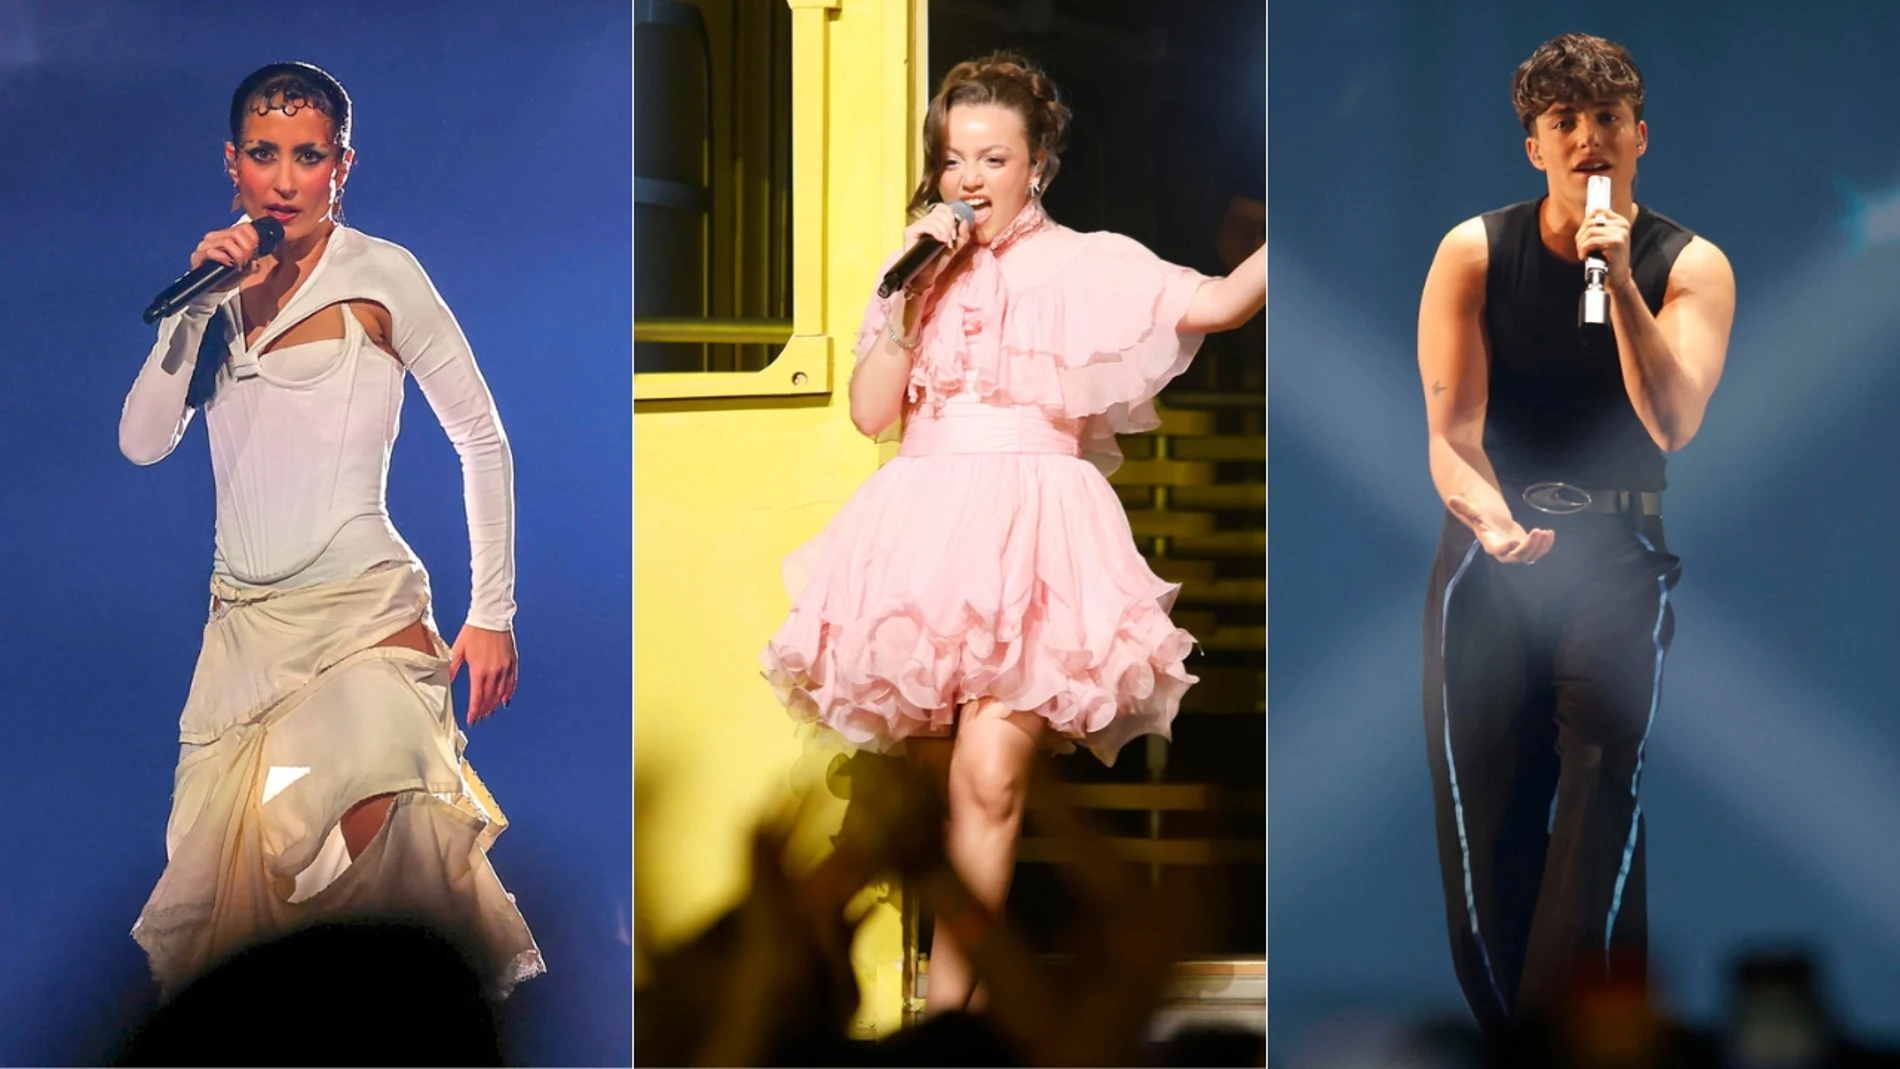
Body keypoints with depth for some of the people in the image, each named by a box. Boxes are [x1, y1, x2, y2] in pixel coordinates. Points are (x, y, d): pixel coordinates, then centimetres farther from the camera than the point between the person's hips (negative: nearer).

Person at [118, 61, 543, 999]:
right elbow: (143, 441, 2)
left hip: (364, 613, -5)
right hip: (242, 622, 5)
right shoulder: (221, 285, 12)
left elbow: (482, 440, 1)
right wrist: (201, 301, -8)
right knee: (215, 880, 2)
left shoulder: (378, 275, -2)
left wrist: (492, 614, -1)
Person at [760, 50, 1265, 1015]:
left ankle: (949, 1001, -14)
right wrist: (908, 294, -2)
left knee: (989, 775, -16)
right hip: (924, 528, 4)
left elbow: (1215, 302, -8)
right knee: (940, 777, 4)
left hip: (1034, 531, -4)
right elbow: (869, 412, 7)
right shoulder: (922, 267, 16)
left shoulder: (1084, 265, 5)